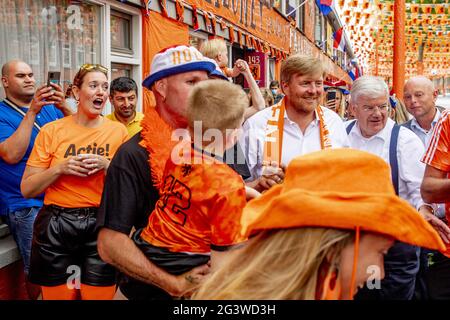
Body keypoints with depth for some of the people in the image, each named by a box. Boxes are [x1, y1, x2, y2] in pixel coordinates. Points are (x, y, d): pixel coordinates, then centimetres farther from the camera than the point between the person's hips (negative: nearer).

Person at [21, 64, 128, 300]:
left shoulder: (118, 131, 1)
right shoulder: (52, 131, -2)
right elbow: (27, 189, -2)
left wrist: (106, 165, -13)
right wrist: (60, 168, -16)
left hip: (101, 226, 0)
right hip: (56, 226, 0)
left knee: (102, 295, 7)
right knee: (56, 295, 12)